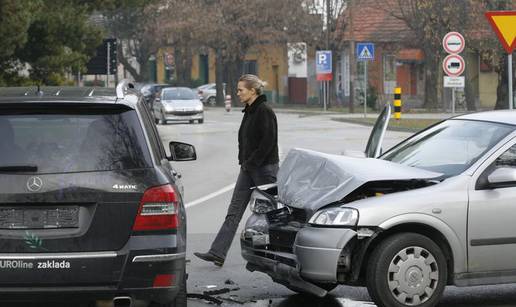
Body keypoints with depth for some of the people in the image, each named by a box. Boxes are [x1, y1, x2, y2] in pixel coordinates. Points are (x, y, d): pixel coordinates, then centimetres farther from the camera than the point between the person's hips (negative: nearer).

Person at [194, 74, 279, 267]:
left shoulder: (264, 112, -15)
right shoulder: (250, 111, 13)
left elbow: (268, 141, -20)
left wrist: (251, 163, -17)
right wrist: (243, 161, 9)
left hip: (264, 168, -9)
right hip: (248, 168, 9)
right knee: (234, 212, 2)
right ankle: (218, 253, -2)